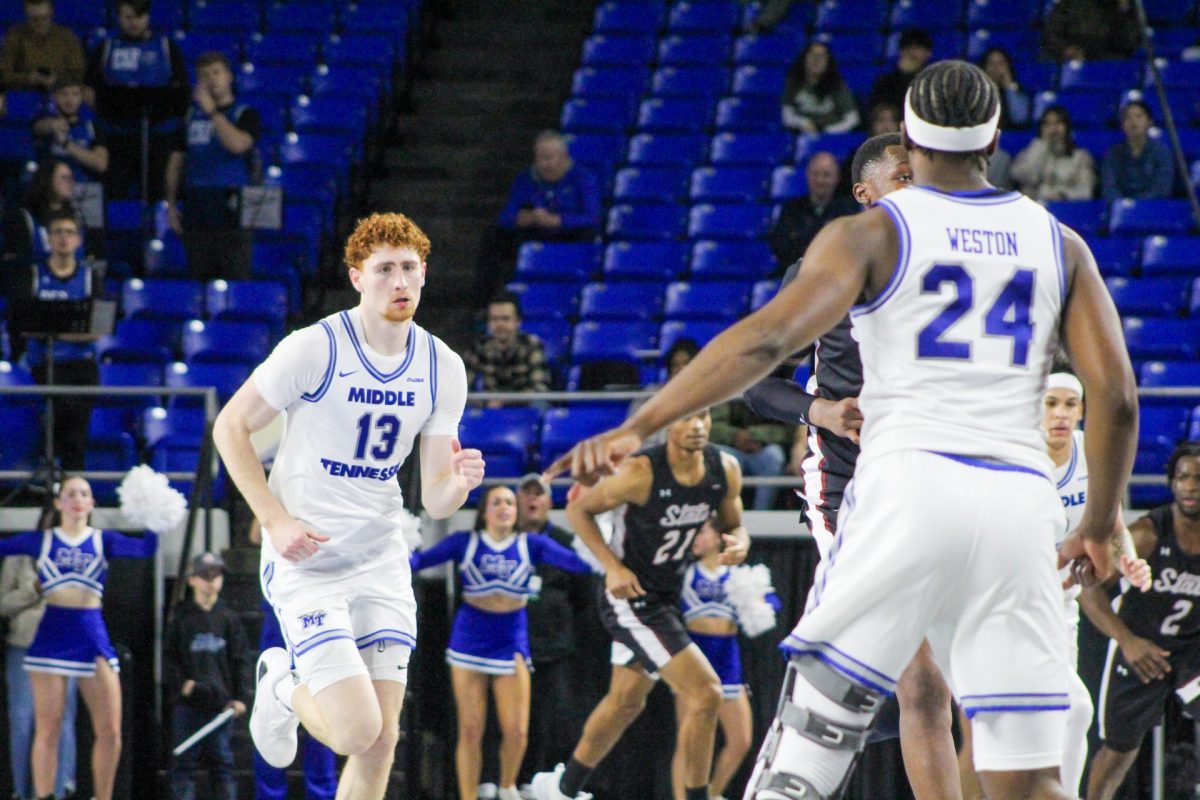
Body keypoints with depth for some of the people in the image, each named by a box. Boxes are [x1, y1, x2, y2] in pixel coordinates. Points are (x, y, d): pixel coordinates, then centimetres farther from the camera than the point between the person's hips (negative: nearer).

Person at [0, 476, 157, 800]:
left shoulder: (103, 541, 7)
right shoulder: (41, 541, 7)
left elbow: (144, 549, -8)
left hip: (93, 637, 1)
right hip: (52, 636, -1)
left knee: (110, 731, -3)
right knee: (48, 730, -2)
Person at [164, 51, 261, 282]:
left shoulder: (244, 115, 2)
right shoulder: (192, 116, 14)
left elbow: (238, 144, -19)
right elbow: (176, 161, 18)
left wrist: (212, 111, -15)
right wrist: (171, 204, 13)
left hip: (231, 213, -4)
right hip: (196, 216, 4)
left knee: (235, 280, -9)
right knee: (199, 280, 4)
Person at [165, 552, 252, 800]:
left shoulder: (228, 618, 6)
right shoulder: (182, 618, 4)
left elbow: (241, 659, 6)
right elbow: (169, 656, 5)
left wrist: (240, 696, -1)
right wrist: (181, 683, -9)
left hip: (220, 701, 0)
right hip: (189, 702, 0)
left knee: (222, 759, 3)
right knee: (185, 760, -1)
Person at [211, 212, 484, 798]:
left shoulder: (443, 368, 2)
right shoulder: (315, 349, -13)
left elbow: (434, 500, 4)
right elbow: (230, 426, -5)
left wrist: (460, 481, -21)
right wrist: (275, 520, -15)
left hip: (380, 558, 5)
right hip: (304, 558, -5)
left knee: (382, 739, 0)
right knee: (357, 731, -14)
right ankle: (284, 689, 19)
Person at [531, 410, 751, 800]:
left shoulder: (725, 470, -7)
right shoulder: (641, 473, -25)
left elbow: (731, 525, 9)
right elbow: (578, 509, -12)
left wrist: (738, 543, -15)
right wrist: (612, 566, -21)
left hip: (668, 592, 8)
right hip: (630, 596, -8)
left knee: (626, 701, 22)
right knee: (705, 691, -17)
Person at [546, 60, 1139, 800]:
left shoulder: (872, 234, 5)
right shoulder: (1061, 246, 15)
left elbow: (769, 338, -9)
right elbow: (1116, 396, 9)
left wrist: (638, 427, -11)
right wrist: (1100, 527, 21)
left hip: (909, 486, -3)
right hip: (1019, 502, 3)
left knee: (815, 720, 3)